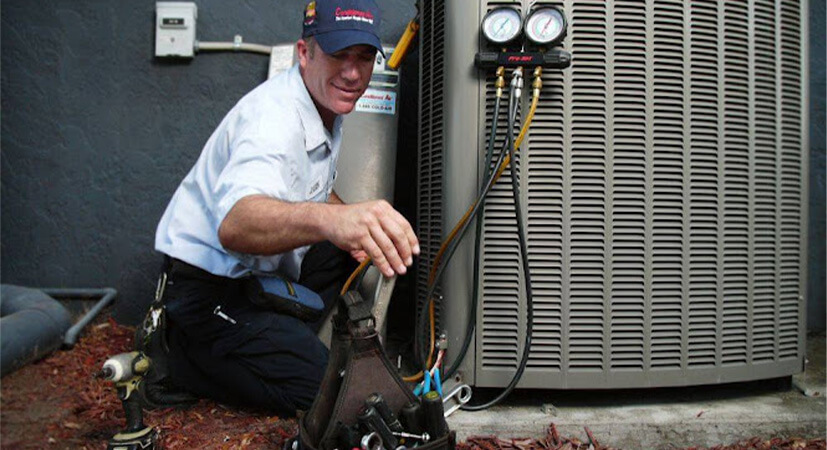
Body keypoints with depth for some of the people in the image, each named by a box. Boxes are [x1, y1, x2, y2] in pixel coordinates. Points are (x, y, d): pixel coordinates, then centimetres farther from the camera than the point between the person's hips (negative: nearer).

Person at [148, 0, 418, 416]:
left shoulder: (327, 108, 4)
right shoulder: (273, 117, -27)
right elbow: (234, 225, -47)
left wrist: (356, 224, -1)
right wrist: (329, 219, -67)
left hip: (264, 269, 9)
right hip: (210, 286, -9)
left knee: (365, 254, 6)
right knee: (321, 386, -19)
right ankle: (184, 358, 0)